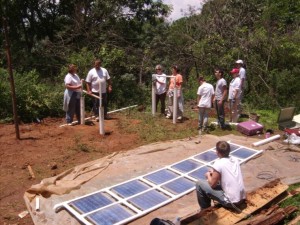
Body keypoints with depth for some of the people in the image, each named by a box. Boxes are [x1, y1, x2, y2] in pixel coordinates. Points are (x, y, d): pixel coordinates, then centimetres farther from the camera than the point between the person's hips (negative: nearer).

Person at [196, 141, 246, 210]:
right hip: (242, 199, 7)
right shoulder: (235, 160, 4)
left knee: (199, 184, 2)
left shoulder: (218, 164, -16)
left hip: (231, 202, -7)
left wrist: (208, 175, 11)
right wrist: (215, 173, 20)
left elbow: (212, 184, -8)